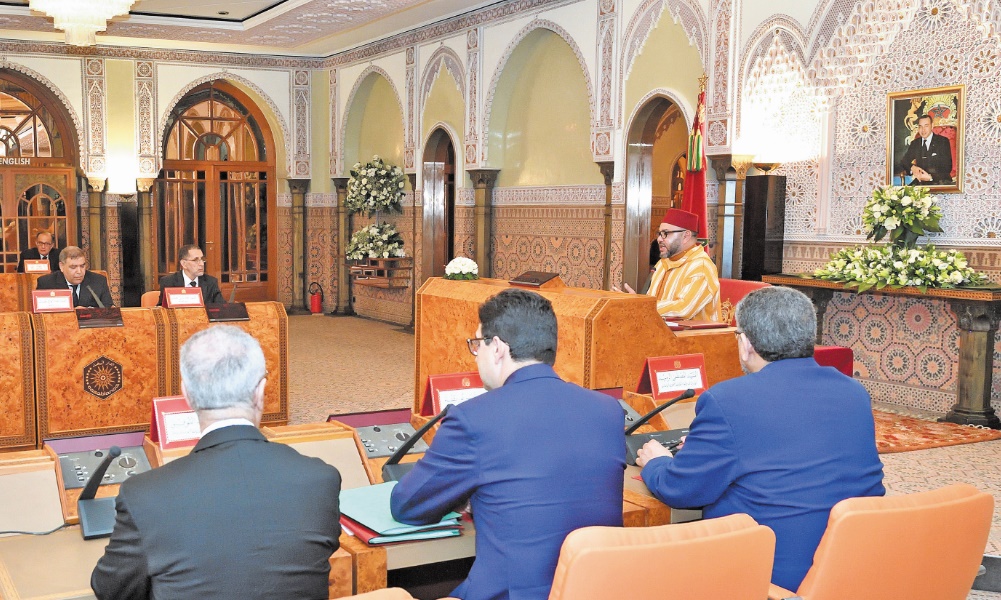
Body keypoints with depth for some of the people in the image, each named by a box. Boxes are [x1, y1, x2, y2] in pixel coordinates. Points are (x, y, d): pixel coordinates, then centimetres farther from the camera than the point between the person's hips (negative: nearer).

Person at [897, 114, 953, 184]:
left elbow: (947, 168, -6)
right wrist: (912, 167, -15)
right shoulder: (915, 143, 13)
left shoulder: (943, 141, 0)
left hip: (940, 182, -2)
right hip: (920, 182, 2)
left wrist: (930, 177, -23)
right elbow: (904, 162, 9)